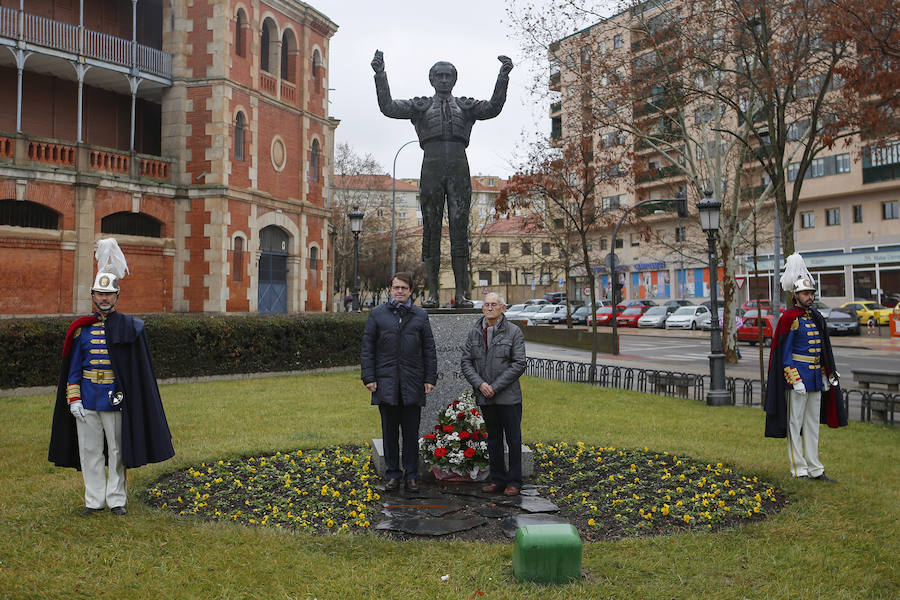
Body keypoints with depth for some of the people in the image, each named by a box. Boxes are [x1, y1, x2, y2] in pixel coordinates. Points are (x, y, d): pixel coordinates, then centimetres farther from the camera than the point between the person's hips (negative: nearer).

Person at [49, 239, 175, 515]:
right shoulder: (81, 328, 6)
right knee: (89, 450, 8)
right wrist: (73, 399, 0)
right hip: (86, 399, 2)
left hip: (115, 397, -2)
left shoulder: (128, 326, -1)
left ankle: (116, 499, 18)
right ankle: (94, 500, 21)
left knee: (117, 450, 5)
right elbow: (73, 368, 6)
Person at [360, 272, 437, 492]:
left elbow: (429, 350, 8)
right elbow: (367, 348, 5)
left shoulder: (420, 316, 8)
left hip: (412, 385, 0)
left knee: (411, 433, 6)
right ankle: (392, 476, 18)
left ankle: (411, 476, 16)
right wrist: (369, 377, -2)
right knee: (390, 432, 7)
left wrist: (430, 379, 2)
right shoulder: (377, 314, 6)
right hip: (386, 383, 0)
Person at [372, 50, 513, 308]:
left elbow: (494, 108, 3)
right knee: (431, 231, -2)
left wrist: (503, 77, -6)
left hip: (459, 170, 0)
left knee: (459, 230, -4)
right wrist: (380, 75, -1)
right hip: (432, 168, 0)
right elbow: (388, 107, 5)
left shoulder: (466, 106, 19)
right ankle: (432, 293, -1)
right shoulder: (421, 106, 17)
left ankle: (461, 294, -3)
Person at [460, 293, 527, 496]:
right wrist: (480, 384, -11)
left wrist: (495, 387, -14)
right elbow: (466, 362, 6)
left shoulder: (514, 332, -4)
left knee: (513, 439, 2)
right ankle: (498, 479, 24)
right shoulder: (474, 333, 8)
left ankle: (514, 482, 12)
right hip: (485, 397, 4)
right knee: (493, 439, 13)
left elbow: (519, 364, -9)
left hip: (508, 396, -4)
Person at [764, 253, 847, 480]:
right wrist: (795, 380, -17)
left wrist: (826, 376, 15)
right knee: (795, 424, 0)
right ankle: (799, 471, 7)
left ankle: (815, 469, 20)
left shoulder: (817, 317, 13)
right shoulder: (789, 318, -11)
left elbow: (823, 350, 19)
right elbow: (784, 352, -13)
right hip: (797, 377, -8)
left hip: (816, 378, 8)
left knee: (813, 424, 13)